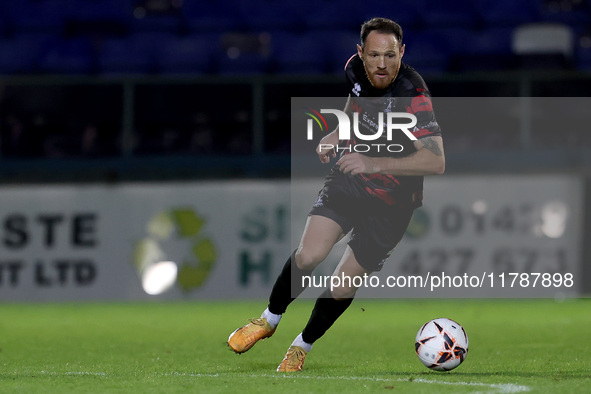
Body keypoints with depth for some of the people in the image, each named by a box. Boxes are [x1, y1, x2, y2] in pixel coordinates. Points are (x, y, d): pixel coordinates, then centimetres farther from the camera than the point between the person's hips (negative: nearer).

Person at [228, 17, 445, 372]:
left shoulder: (413, 95, -29)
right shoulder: (357, 69, -9)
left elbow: (436, 161, -38)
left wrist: (375, 163, -42)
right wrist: (339, 134, 1)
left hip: (390, 204, -4)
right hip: (348, 180, 4)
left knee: (343, 286, 0)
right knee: (309, 255, -15)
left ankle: (304, 345, 27)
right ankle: (270, 319, 11)